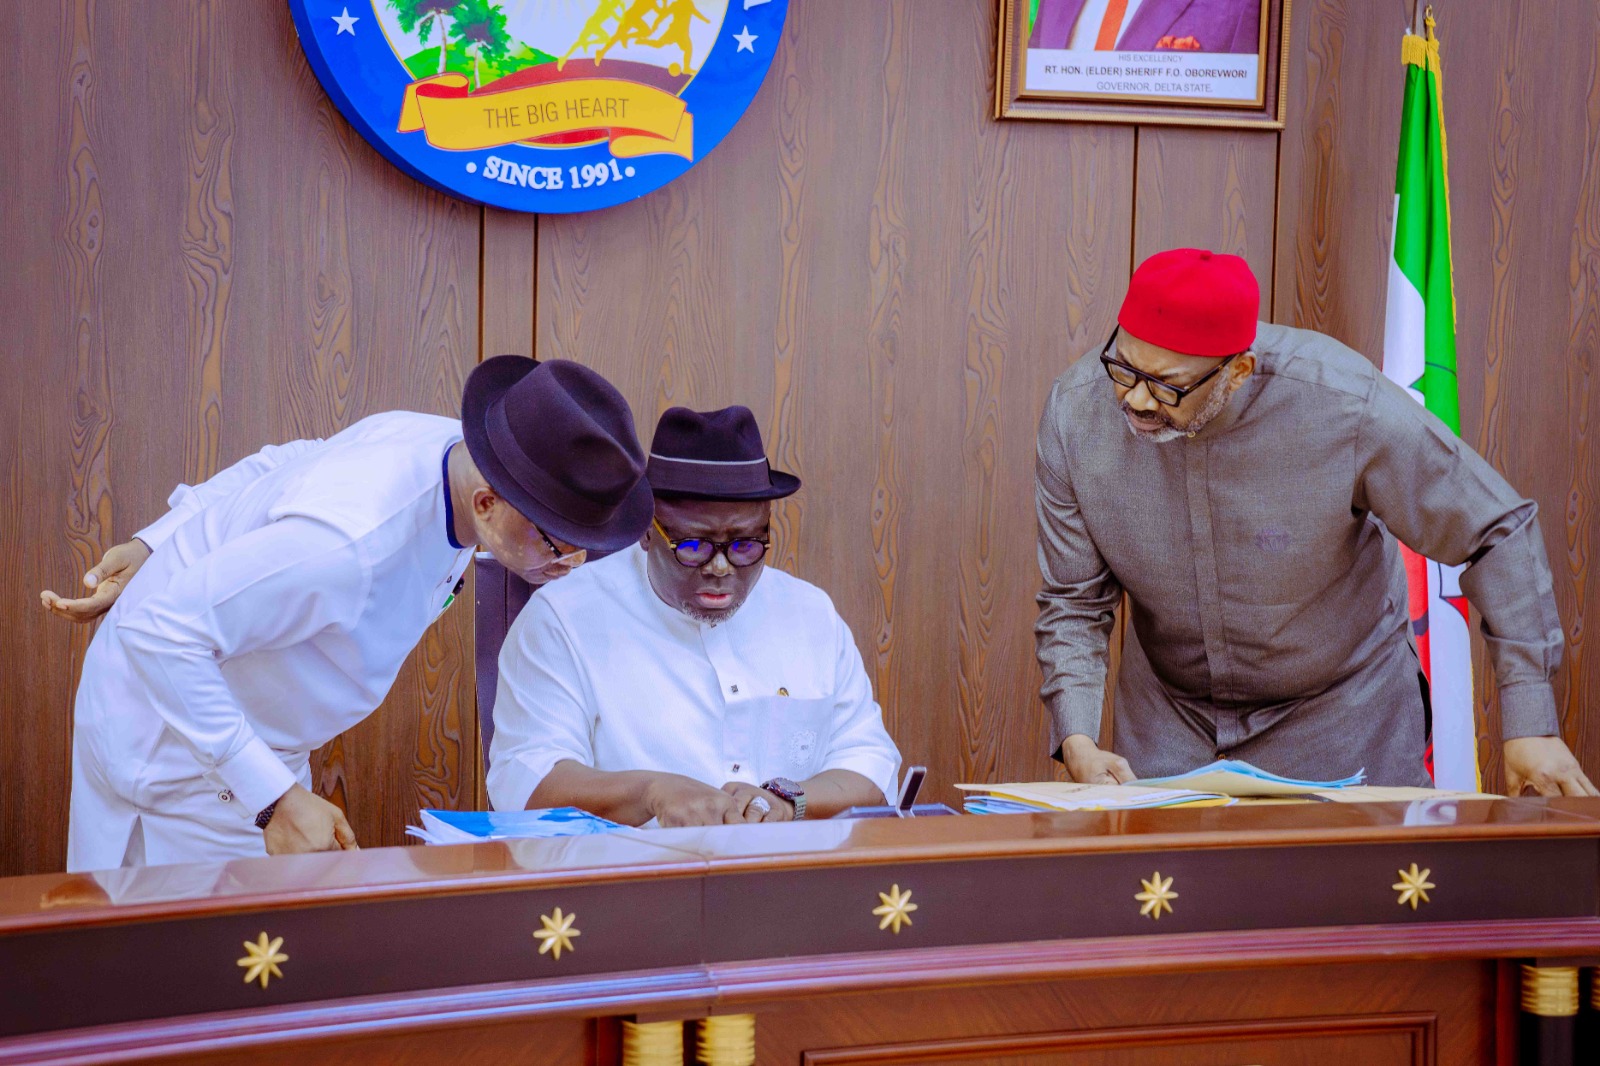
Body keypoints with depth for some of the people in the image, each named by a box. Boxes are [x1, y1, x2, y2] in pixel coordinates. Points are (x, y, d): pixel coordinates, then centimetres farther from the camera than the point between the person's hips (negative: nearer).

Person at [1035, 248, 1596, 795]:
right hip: (1170, 711, 2)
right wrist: (1077, 743, -27)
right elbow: (1074, 603, -11)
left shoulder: (1345, 406, -29)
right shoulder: (1076, 411, -20)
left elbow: (1497, 531, -17)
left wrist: (1531, 728, -18)